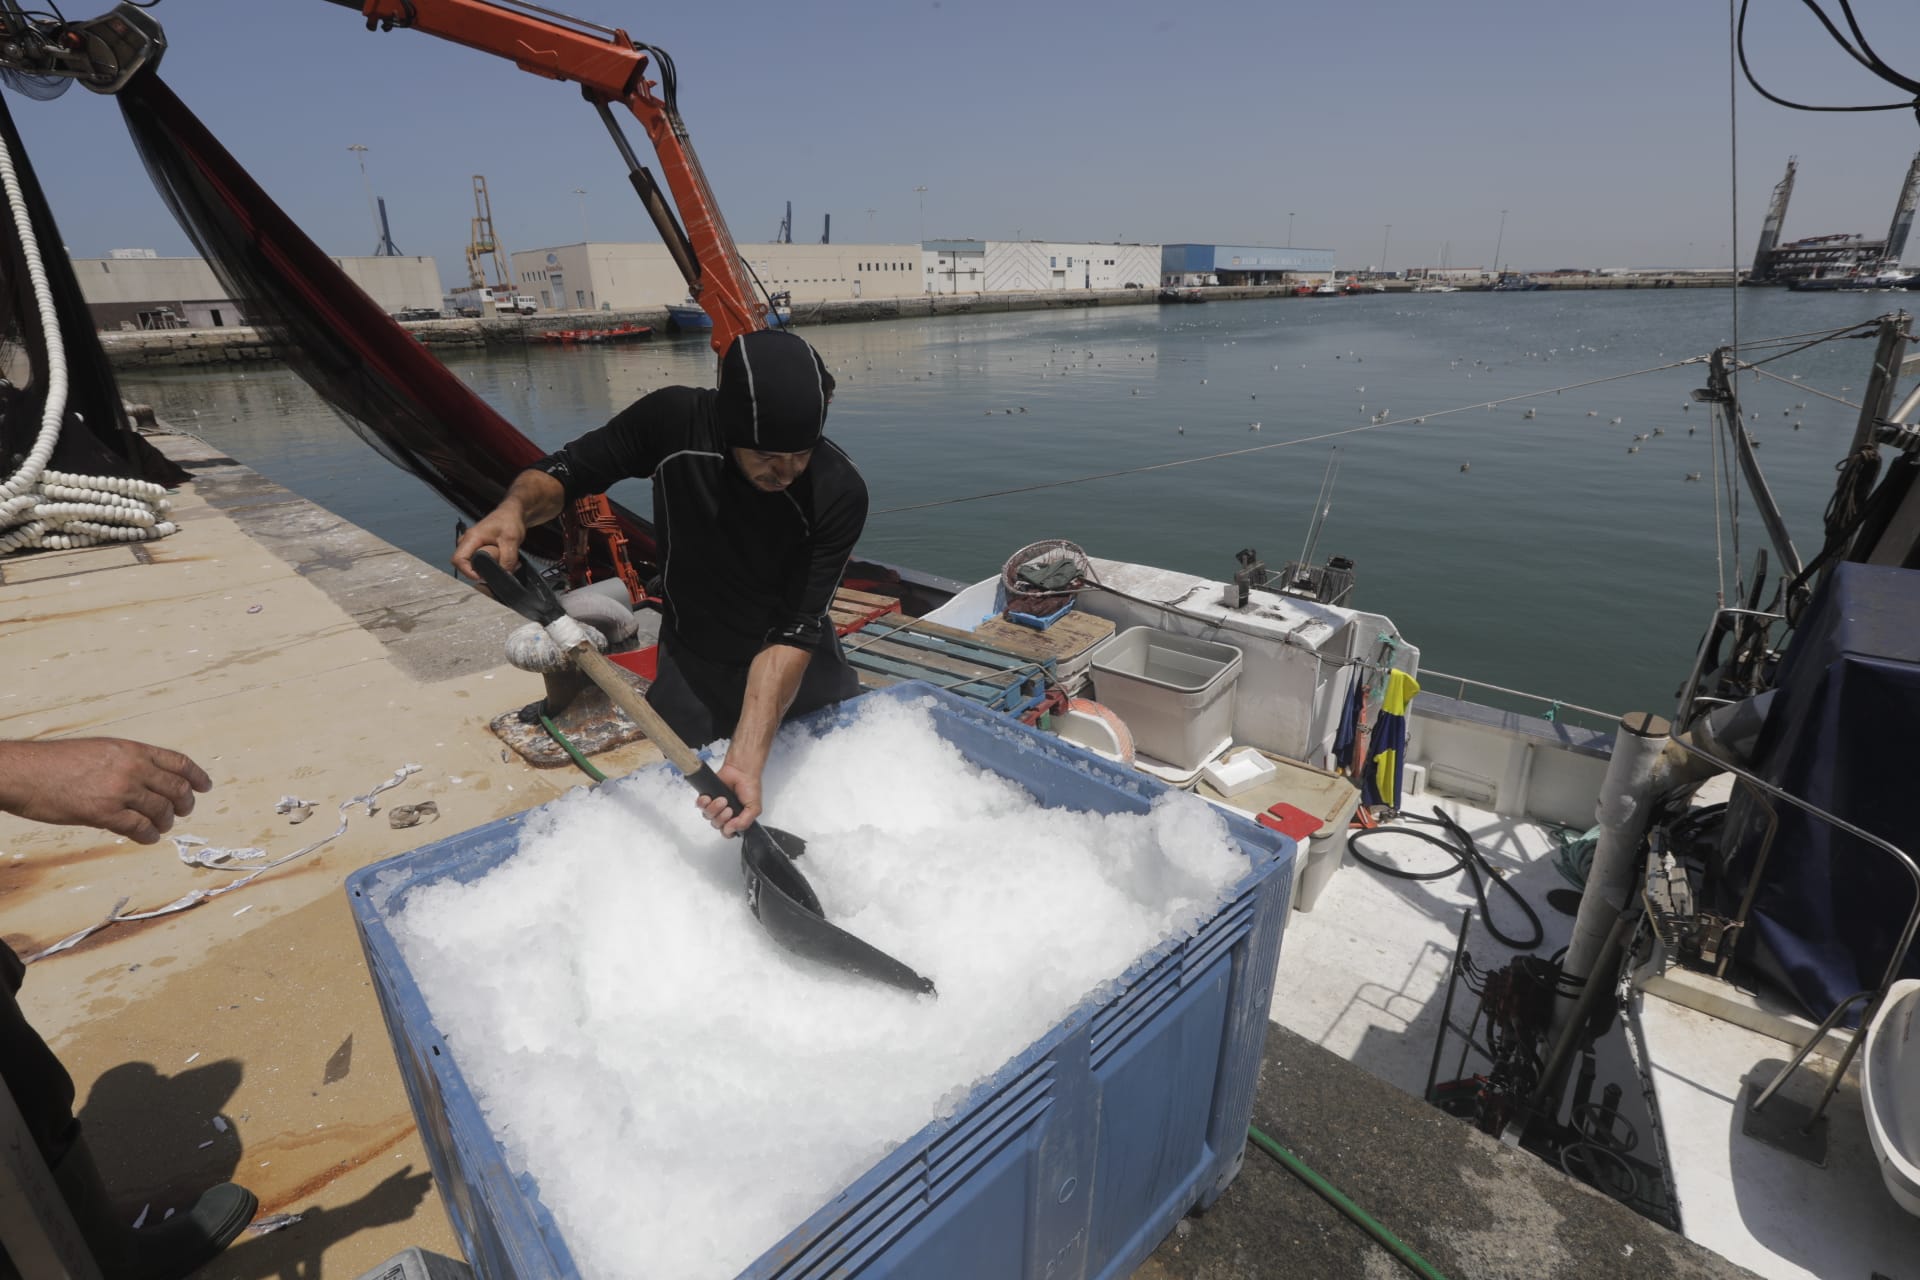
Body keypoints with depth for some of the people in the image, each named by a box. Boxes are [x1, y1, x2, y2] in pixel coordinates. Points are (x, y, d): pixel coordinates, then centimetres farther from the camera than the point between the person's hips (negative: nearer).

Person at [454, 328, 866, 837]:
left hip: (800, 667, 0)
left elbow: (793, 633, -31)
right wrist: (517, 506, -33)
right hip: (692, 666, 0)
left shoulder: (839, 491, -29)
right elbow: (563, 471, -9)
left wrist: (746, 762, -40)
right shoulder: (673, 420, -23)